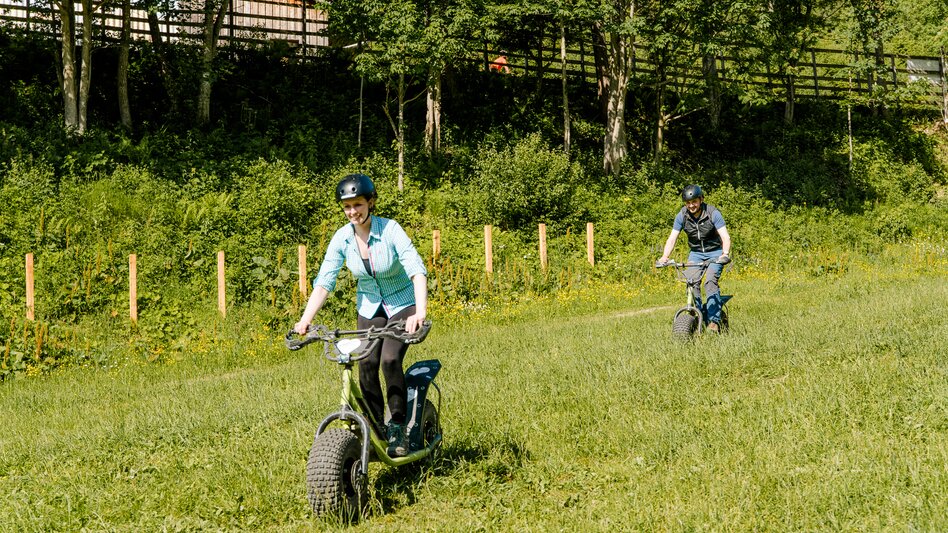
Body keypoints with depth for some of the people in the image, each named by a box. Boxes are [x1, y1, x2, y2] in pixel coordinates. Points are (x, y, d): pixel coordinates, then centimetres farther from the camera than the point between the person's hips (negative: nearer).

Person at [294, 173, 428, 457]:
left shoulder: (390, 230, -22)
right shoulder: (342, 238, -11)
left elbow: (417, 270, -30)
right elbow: (324, 281, -14)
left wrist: (421, 312, -45)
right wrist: (304, 320, -27)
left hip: (403, 306, -3)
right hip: (369, 309, 4)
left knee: (390, 359, -23)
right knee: (367, 365, -13)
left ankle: (398, 428, -8)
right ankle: (376, 431, 1)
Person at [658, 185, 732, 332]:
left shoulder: (712, 213, -19)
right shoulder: (682, 216, -10)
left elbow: (725, 237, -26)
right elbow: (672, 238, -13)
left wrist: (725, 254, -45)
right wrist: (665, 256, -31)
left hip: (715, 252, -3)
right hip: (695, 253, 3)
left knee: (710, 281, -25)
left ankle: (714, 320, -22)